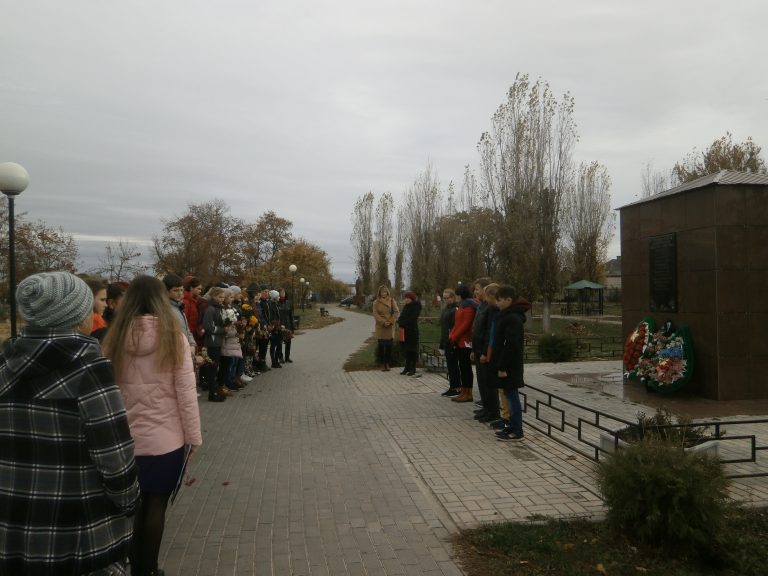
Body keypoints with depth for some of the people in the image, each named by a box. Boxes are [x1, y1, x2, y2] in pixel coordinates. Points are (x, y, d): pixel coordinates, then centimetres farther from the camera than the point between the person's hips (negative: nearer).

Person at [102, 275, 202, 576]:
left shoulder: (115, 337, -4)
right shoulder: (172, 336, -11)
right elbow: (186, 393, -10)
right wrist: (194, 436, -1)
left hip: (125, 438, 3)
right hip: (165, 438, -3)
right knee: (156, 505, 11)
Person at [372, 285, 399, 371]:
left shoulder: (392, 301, 6)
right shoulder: (376, 302, 4)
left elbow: (396, 312, 0)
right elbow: (375, 314, -3)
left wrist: (390, 321, -11)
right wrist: (383, 322, -14)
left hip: (390, 326, 1)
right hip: (380, 326, -1)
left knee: (389, 346, 2)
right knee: (381, 346, 1)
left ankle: (388, 363, 11)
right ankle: (382, 364, 9)